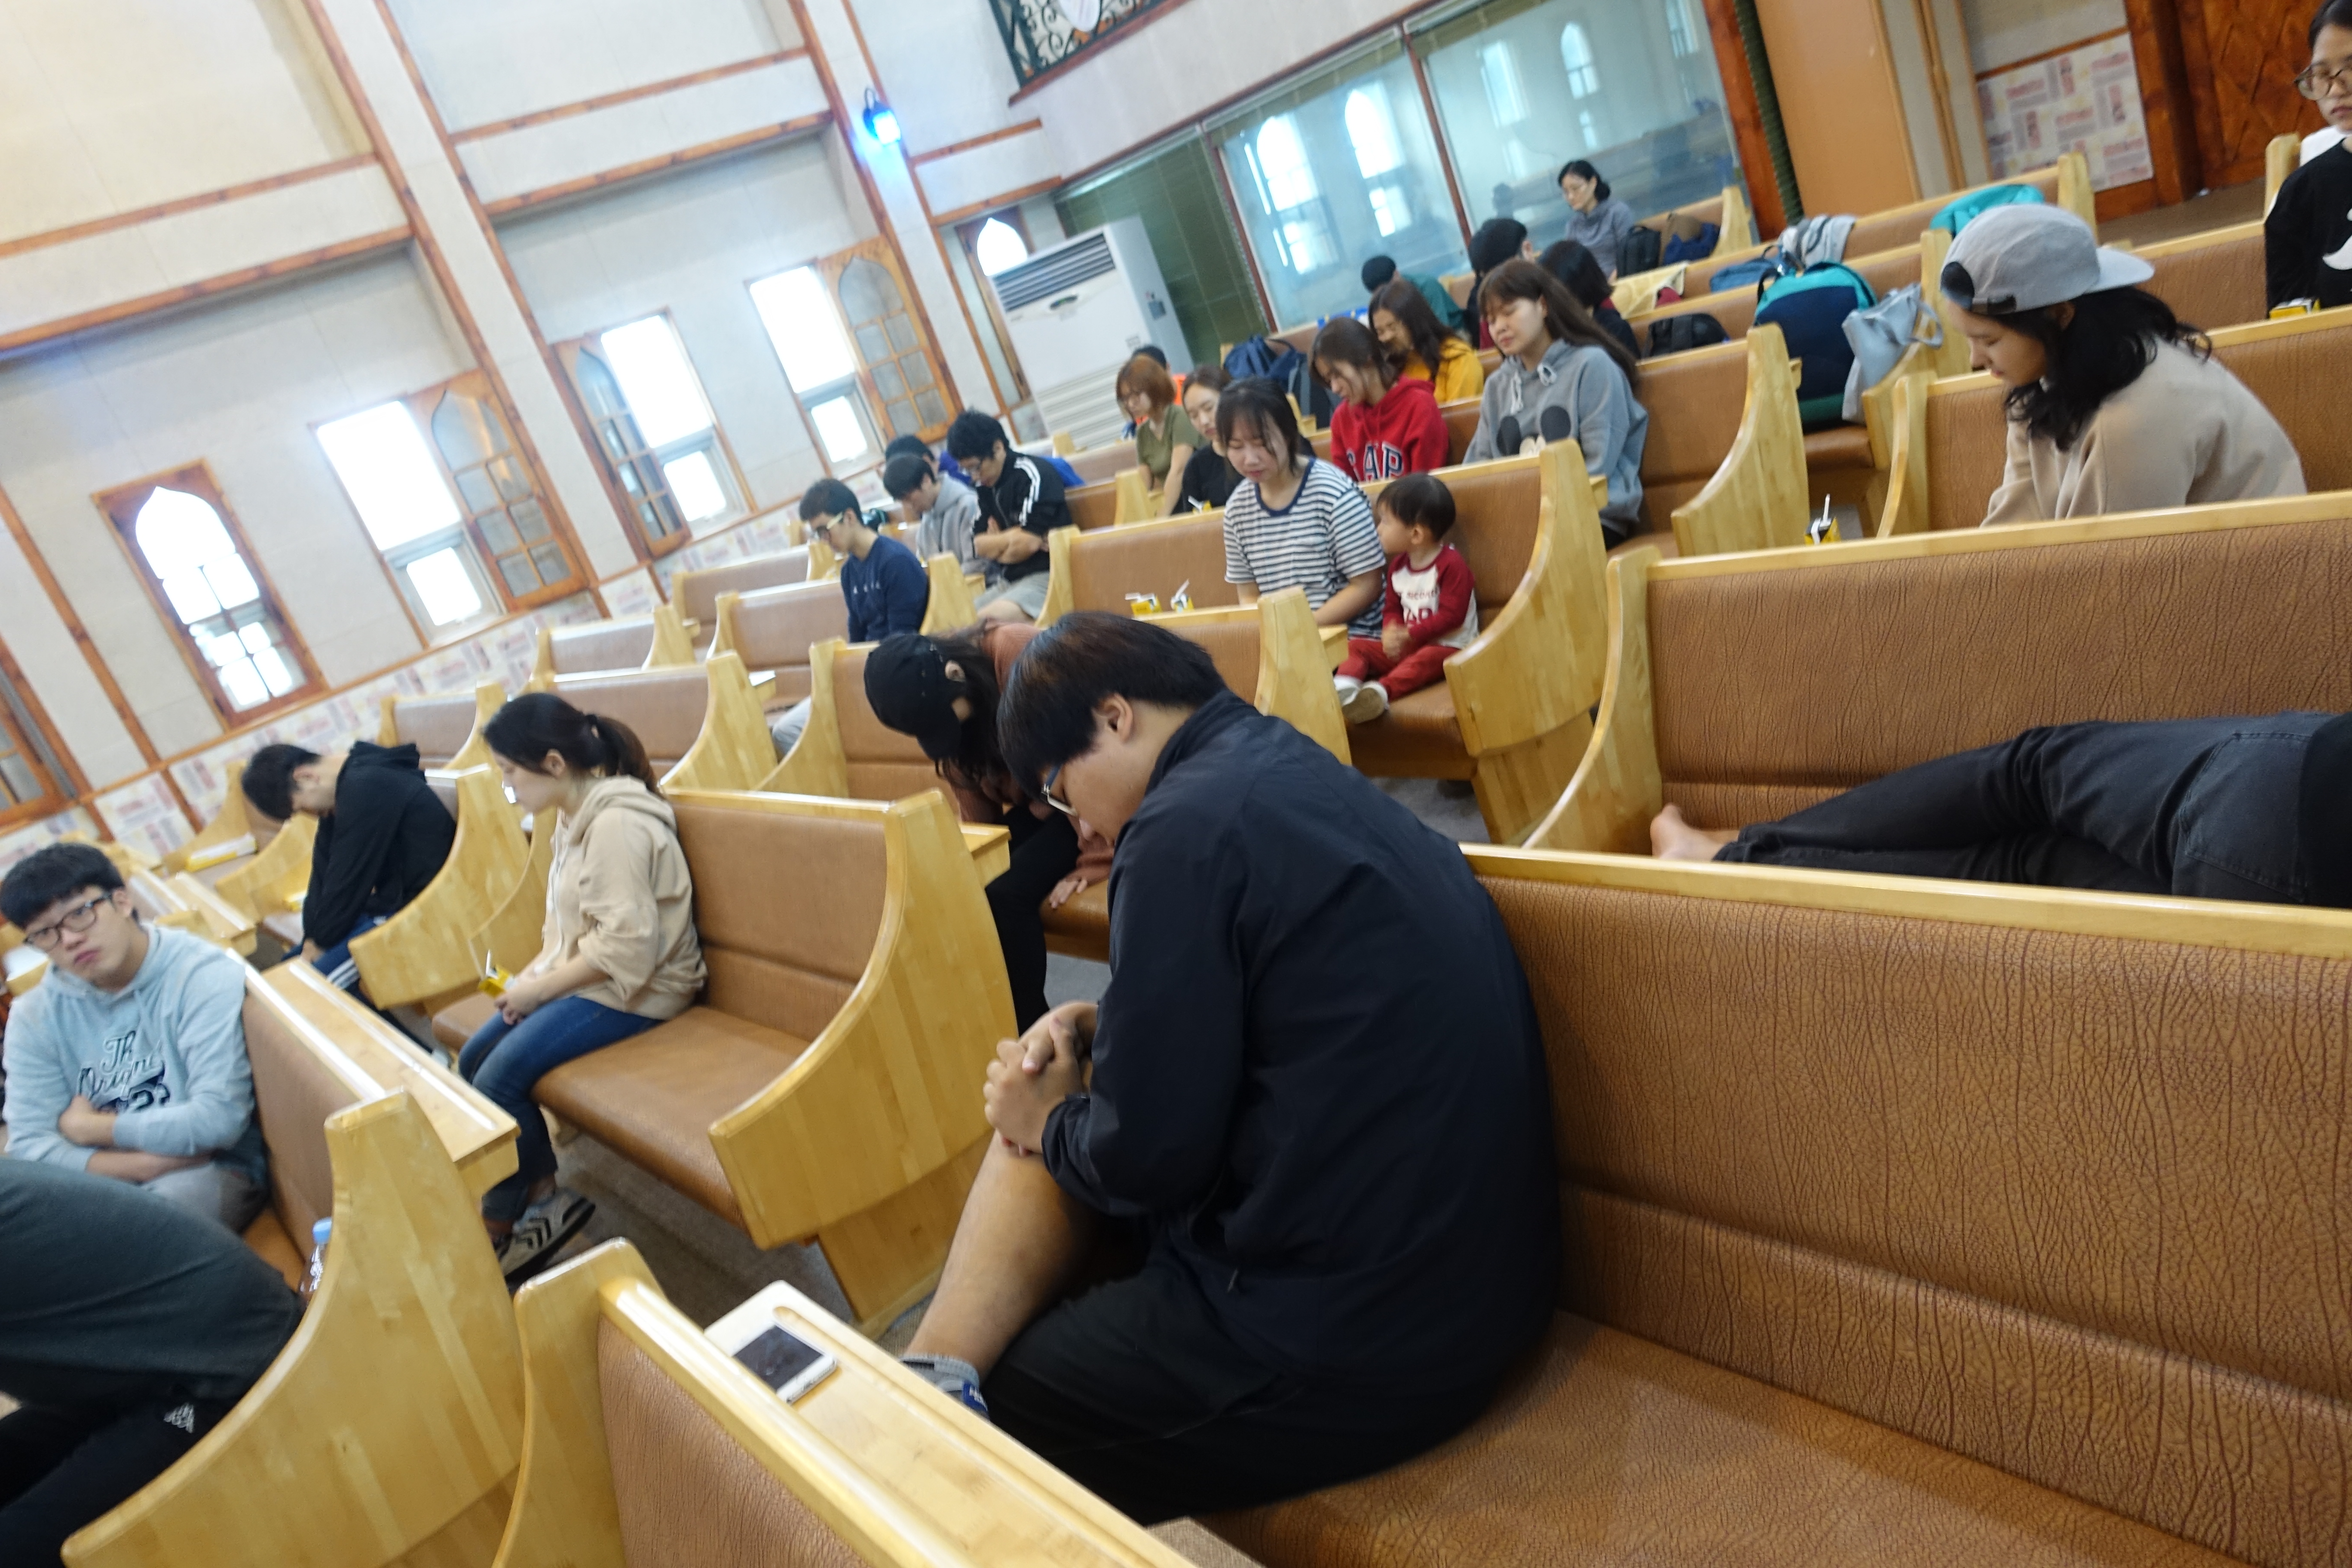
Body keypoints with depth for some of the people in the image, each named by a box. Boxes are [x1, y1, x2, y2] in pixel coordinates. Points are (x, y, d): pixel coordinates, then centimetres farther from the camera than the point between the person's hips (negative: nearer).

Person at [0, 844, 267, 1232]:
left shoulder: (206, 975, -11)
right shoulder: (35, 1017, 4)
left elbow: (219, 1119, -19)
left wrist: (89, 1128, -5)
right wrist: (149, 1163, -19)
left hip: (212, 1171, -4)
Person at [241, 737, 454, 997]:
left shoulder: (364, 789, -24)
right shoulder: (342, 785, 7)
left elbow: (347, 880, -18)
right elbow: (324, 871, 9)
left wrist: (320, 942, -4)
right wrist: (312, 937, 2)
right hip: (392, 900, 11)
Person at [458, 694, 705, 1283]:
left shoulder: (617, 824, -22)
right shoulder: (576, 815, 9)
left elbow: (625, 944, -26)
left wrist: (540, 987, -17)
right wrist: (535, 971, 0)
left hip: (634, 990, -10)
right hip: (584, 977, 10)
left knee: (500, 1078, -19)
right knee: (473, 1059, 1)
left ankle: (504, 1221, 2)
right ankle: (539, 1199, 6)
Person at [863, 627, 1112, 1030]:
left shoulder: (1019, 654, -27)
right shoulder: (939, 702, -2)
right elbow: (976, 812, 4)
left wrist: (1091, 861, -19)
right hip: (1036, 803, 7)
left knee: (1006, 895, -23)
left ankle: (1031, 1032, -6)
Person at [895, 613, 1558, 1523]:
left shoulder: (1187, 826, -20)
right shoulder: (1294, 768, 8)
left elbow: (1148, 1156, -17)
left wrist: (1049, 1126, 3)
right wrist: (1103, 1030, 8)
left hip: (1358, 1347, -10)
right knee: (1042, 1125, 14)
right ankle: (929, 1378, 6)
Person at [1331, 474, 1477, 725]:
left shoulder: (1451, 563, -14)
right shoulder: (1398, 565, 8)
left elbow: (1451, 616, -20)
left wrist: (1409, 635, -23)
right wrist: (1391, 631, -12)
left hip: (1448, 647, -7)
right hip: (1407, 646, 7)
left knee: (1424, 659, -39)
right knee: (1356, 646, -7)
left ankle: (1380, 692, -61)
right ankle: (1344, 687, -36)